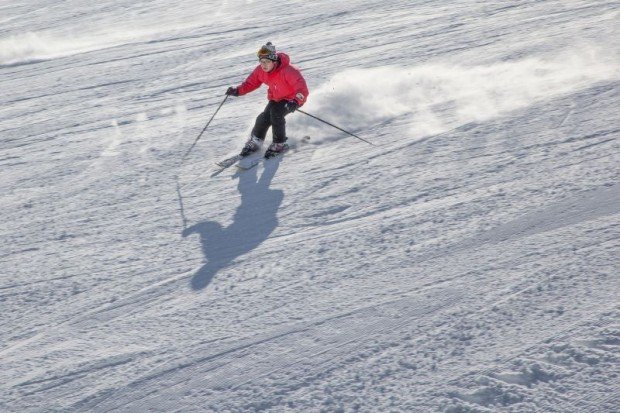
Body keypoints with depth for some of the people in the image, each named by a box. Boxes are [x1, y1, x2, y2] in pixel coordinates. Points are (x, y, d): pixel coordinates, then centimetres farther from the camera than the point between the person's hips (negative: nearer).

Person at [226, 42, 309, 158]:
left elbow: (302, 88, -38)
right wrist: (237, 91, -20)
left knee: (276, 113, -27)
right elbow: (251, 83, -3)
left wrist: (295, 102, -55)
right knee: (264, 118, -9)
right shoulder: (260, 70, -16)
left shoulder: (287, 71, -35)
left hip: (293, 98, -6)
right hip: (276, 98, 6)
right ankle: (255, 142, 18)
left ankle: (279, 144, -8)